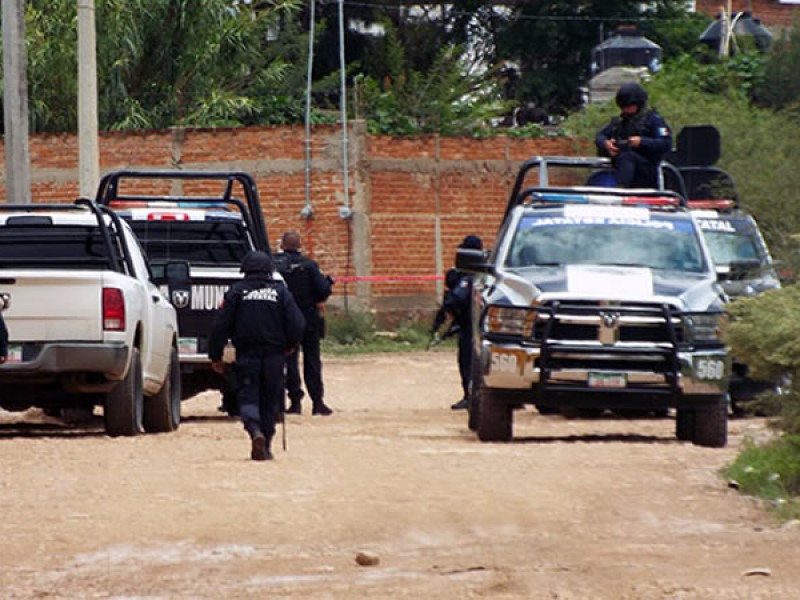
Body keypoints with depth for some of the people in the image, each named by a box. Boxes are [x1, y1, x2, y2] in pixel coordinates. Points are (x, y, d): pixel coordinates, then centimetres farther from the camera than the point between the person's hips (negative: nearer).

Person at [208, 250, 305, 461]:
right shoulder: (280, 292, 2)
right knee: (270, 400, 11)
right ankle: (265, 446, 13)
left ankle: (255, 430, -26)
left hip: (246, 356, -1)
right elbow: (297, 324, 0)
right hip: (274, 355, 1)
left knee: (248, 397, 1)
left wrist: (215, 356, 5)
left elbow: (220, 325, -3)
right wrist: (290, 345, 19)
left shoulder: (236, 291, -1)